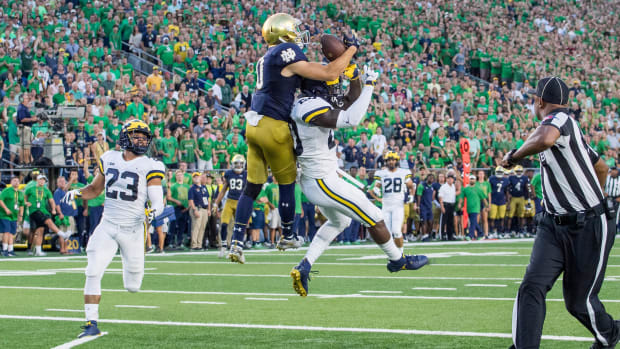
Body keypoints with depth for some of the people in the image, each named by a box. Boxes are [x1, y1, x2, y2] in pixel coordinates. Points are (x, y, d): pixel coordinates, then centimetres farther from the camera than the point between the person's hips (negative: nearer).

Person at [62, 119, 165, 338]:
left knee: (132, 287, 6)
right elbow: (95, 189, 19)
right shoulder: (110, 159, 6)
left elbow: (158, 201, -11)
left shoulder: (149, 167, -6)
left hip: (133, 230, -2)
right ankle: (92, 324, -6)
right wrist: (77, 193, 0)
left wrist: (153, 211, -33)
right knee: (93, 274, -14)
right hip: (107, 227, 2)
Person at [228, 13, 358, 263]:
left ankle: (237, 242, 6)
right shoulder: (287, 53, -14)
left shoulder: (267, 59, 14)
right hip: (274, 127, -8)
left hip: (255, 125, 8)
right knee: (287, 183, 12)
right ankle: (287, 237, 27)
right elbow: (329, 74, -16)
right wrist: (351, 49, -4)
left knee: (252, 187, 11)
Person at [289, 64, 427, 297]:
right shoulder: (312, 107, -24)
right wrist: (369, 85, -28)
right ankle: (398, 260, 26)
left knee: (339, 222, 29)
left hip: (312, 180, 11)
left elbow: (350, 102, 15)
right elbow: (350, 120, -36)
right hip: (322, 181, -11)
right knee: (373, 218, 6)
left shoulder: (310, 104, 7)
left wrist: (354, 77, -1)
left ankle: (304, 267, 17)